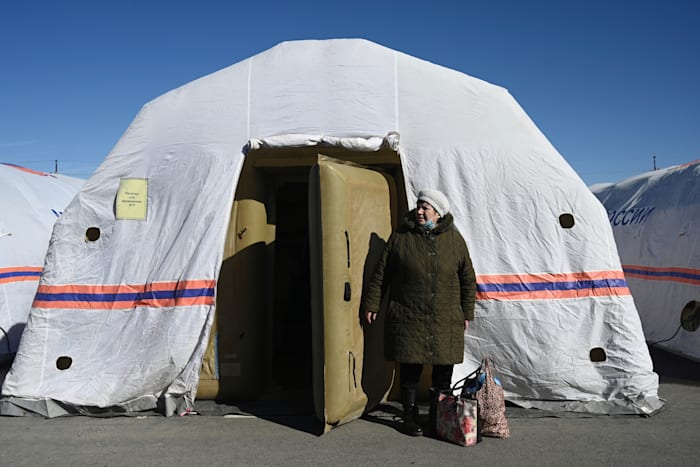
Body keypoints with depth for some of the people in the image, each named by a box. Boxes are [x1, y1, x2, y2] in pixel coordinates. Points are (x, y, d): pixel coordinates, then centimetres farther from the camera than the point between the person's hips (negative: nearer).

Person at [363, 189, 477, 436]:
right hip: (408, 319, -1)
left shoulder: (455, 239, 3)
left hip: (446, 321, 2)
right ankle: (410, 417, 21)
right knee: (410, 369, 4)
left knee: (443, 370, 8)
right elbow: (381, 274, 5)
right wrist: (371, 304, 5)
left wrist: (467, 313, 9)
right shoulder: (401, 237, 0)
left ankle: (438, 418, 27)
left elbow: (468, 279, 11)